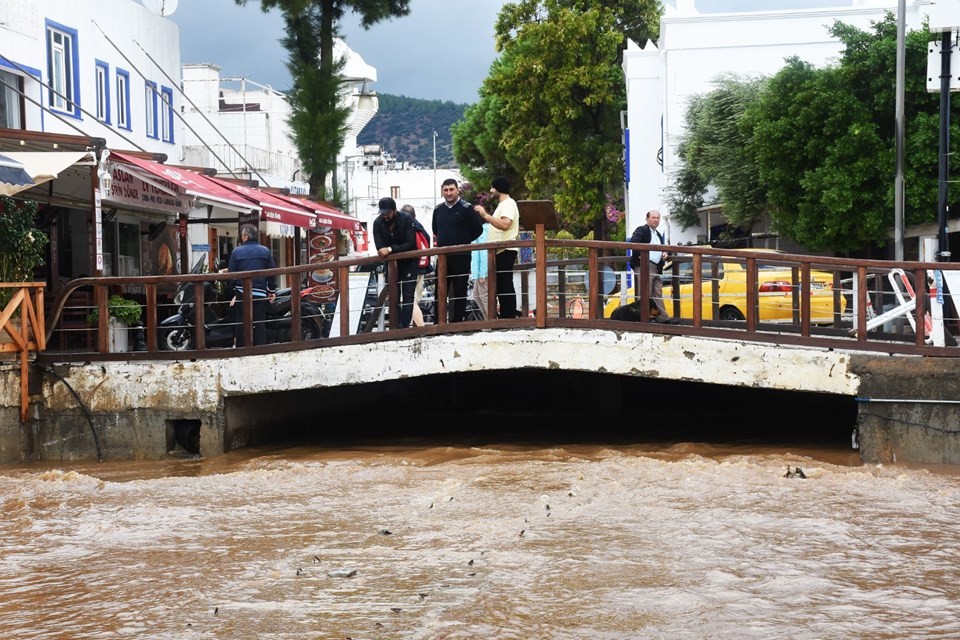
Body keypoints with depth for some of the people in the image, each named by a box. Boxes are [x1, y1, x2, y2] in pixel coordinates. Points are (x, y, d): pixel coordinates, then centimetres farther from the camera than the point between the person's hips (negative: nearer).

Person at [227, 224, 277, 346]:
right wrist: (272, 291, 12)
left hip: (242, 294, -1)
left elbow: (231, 274, -3)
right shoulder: (265, 251, 3)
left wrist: (233, 290, 10)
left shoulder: (236, 252, -2)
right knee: (260, 326, 4)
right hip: (260, 294, 1)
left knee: (241, 325, 5)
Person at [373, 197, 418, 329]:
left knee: (407, 295, -9)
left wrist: (390, 249, -34)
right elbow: (380, 248, -16)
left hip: (408, 262, -3)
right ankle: (394, 326, 11)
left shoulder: (406, 219, -21)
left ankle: (403, 327, -13)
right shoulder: (378, 223, -14)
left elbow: (411, 244, -26)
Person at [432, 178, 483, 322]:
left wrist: (463, 242, 1)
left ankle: (457, 322, 5)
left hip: (461, 257, -5)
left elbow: (478, 229, -4)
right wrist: (438, 241, 13)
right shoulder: (438, 210, 11)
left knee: (459, 291, 1)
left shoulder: (466, 209, -6)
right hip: (442, 256, 5)